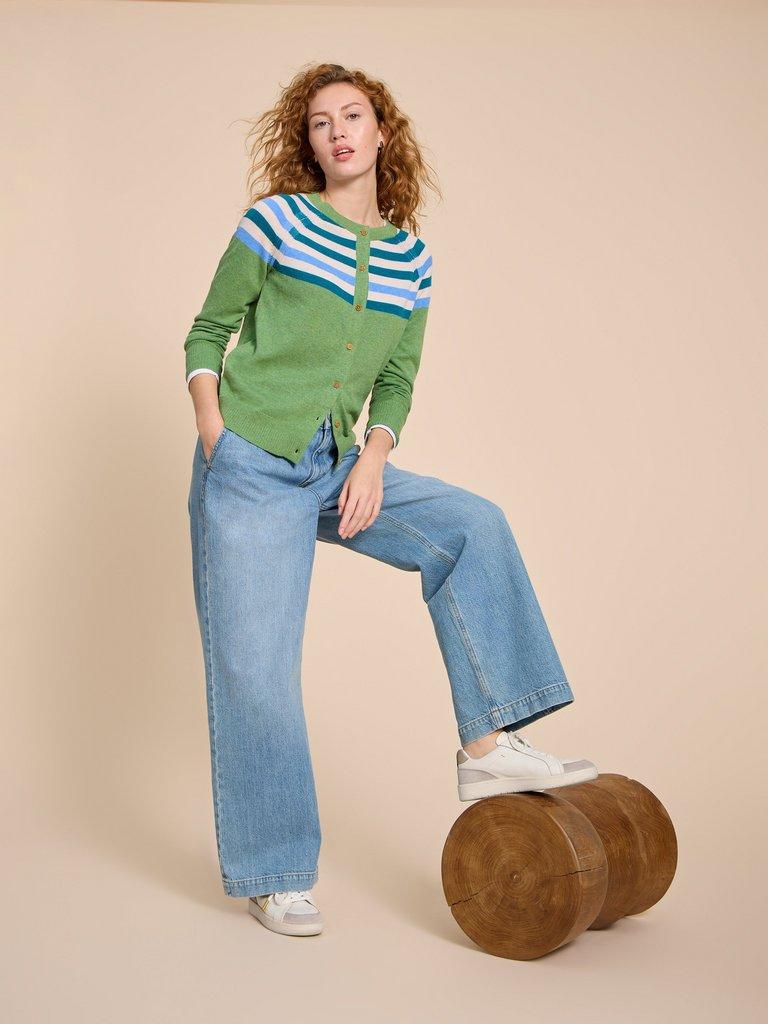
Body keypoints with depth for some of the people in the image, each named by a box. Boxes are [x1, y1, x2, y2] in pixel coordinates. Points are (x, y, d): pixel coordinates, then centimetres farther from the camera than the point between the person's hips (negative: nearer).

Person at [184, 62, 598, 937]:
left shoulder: (410, 257, 8)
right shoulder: (278, 221, -4)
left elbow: (398, 379, 11)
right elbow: (207, 334, 0)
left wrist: (373, 458, -6)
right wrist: (213, 435, -11)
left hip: (337, 471, 5)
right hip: (249, 471, -4)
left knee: (475, 525, -8)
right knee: (254, 666, -4)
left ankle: (485, 747, -4)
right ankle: (270, 875, 11)